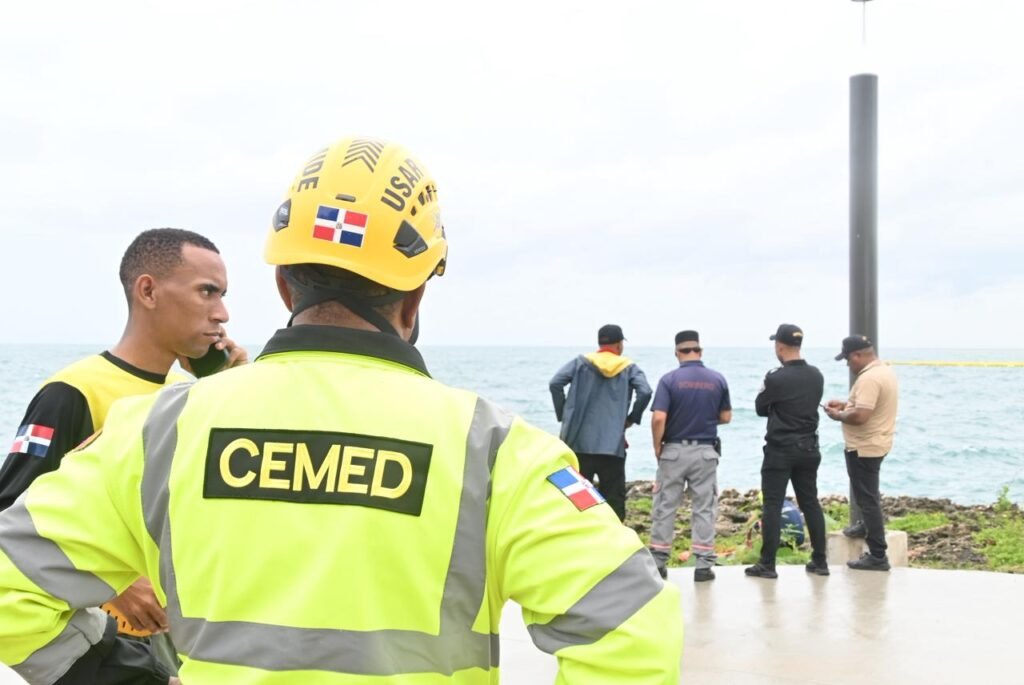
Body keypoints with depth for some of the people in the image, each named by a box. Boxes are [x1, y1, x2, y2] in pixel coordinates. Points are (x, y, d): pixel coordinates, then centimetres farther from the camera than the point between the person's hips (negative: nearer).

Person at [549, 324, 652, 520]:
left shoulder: (581, 362, 6)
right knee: (613, 497, 5)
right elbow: (645, 392, -11)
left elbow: (555, 383, -5)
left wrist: (563, 415, 3)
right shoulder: (629, 368, 5)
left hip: (580, 443, 1)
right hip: (613, 445, -1)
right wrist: (632, 418, 2)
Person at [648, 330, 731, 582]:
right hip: (706, 451, 1)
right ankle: (703, 565, 7)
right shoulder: (717, 380, -1)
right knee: (704, 508, 7)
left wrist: (657, 448, -1)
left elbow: (658, 418, -15)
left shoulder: (669, 379, -9)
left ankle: (659, 562, 11)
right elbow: (726, 417, 6)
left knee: (665, 507, 8)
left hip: (674, 450, -1)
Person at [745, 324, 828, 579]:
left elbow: (760, 409, -3)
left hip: (780, 450, -6)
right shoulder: (816, 376, 2)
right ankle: (820, 561, 17)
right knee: (811, 503, 13)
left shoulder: (776, 379, -16)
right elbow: (812, 405, 11)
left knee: (772, 506, -1)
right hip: (809, 449, 6)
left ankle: (767, 564, 0)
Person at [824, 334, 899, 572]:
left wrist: (838, 415, -13)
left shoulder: (869, 378, -25)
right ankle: (868, 526, 48)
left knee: (867, 498, -6)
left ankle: (878, 556, -5)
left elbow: (860, 416, -31)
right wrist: (847, 403, 11)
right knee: (867, 494, 30)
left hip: (864, 447, -10)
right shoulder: (885, 370, 9)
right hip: (876, 443, 10)